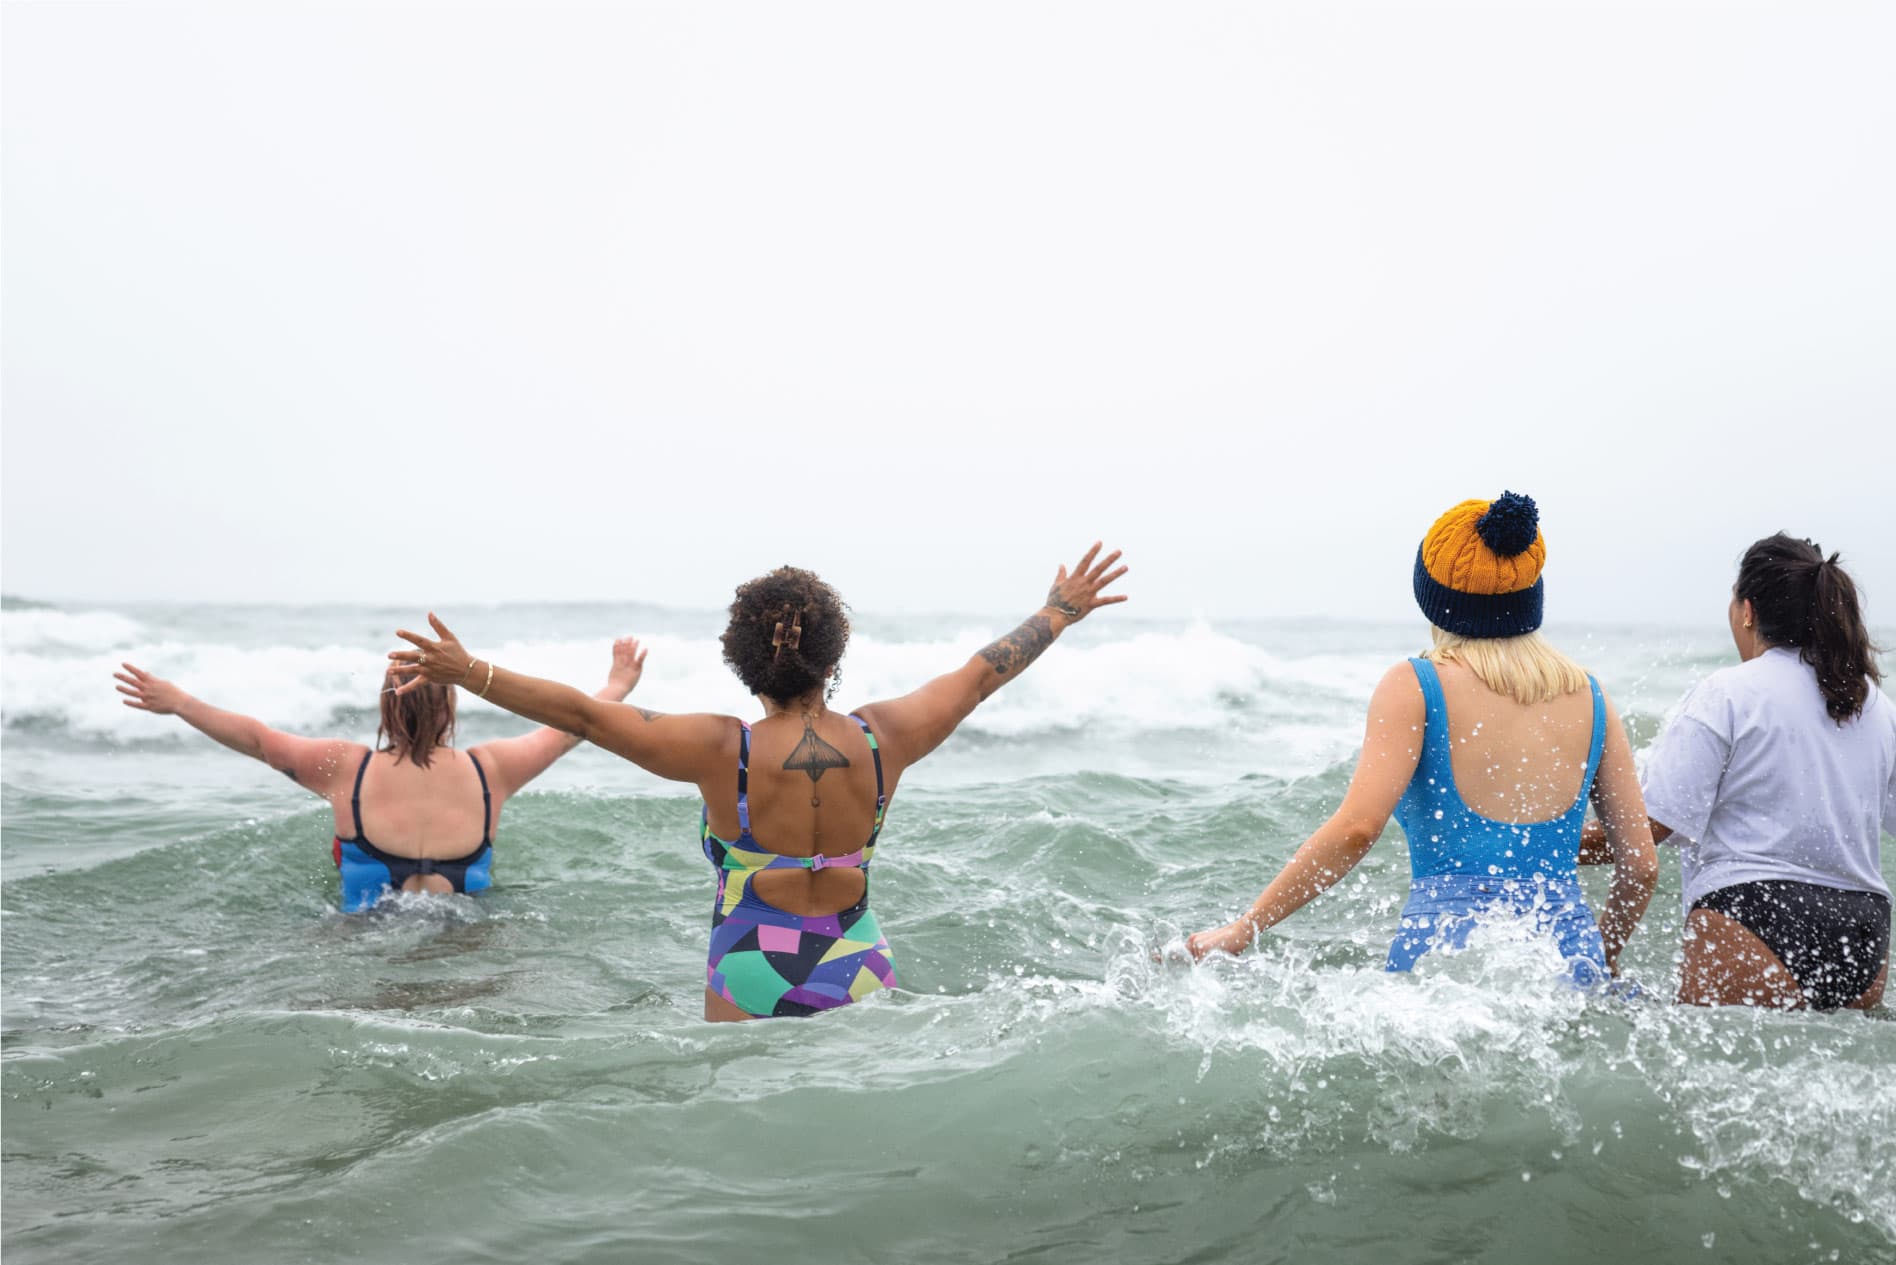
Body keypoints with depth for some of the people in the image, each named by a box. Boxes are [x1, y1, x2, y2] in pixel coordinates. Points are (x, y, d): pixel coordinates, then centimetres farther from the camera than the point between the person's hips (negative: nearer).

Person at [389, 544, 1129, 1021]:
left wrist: (469, 673, -4)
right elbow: (981, 675, 10)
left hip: (751, 991, -3)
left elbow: (581, 713, -11)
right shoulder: (883, 741, -4)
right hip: (860, 981, 3)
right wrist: (1061, 612, 24)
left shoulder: (722, 753, -13)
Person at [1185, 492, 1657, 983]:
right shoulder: (1589, 697, 12)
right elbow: (1641, 864, 11)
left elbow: (1358, 827, -14)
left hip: (1445, 944, -3)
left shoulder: (1415, 687, 0)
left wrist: (1242, 930, -8)